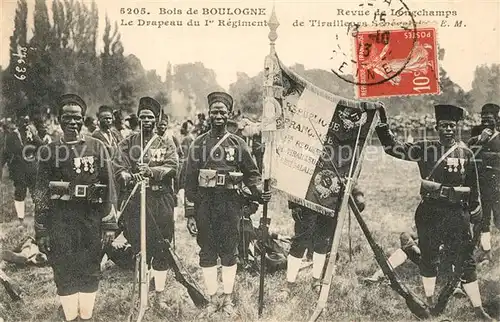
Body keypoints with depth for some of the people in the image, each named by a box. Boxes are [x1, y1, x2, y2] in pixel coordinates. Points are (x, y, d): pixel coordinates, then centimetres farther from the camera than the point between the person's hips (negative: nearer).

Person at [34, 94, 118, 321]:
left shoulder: (97, 147, 3)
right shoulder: (49, 151, 3)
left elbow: (109, 188, 1)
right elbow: (41, 194, 3)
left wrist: (109, 224, -4)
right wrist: (41, 231, -1)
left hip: (91, 218, 0)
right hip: (60, 219, 0)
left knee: (90, 271, 8)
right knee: (63, 273, 5)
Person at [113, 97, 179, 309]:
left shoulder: (166, 143, 8)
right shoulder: (127, 143, 9)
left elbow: (172, 167, -6)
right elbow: (119, 169, -2)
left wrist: (151, 171, -23)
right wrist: (130, 177, -23)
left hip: (162, 202, 0)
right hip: (135, 201, 0)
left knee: (162, 249, 4)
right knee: (139, 248, 3)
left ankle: (159, 294, 16)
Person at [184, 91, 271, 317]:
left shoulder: (238, 144, 5)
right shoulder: (199, 144, 4)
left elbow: (251, 173, 7)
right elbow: (190, 180, 2)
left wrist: (259, 193, -13)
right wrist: (190, 212, -3)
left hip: (230, 203, 0)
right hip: (205, 203, 0)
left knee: (229, 251, 6)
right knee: (207, 252, 6)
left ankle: (228, 299, 19)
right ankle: (212, 299, 19)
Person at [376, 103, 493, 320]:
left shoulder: (466, 154, 3)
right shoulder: (425, 149, 0)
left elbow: (473, 187, 10)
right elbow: (393, 148, -5)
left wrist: (475, 212, 13)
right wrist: (382, 124, -14)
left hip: (457, 214, 0)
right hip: (429, 213, 0)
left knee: (465, 261, 3)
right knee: (428, 258, 12)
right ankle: (430, 302, 30)